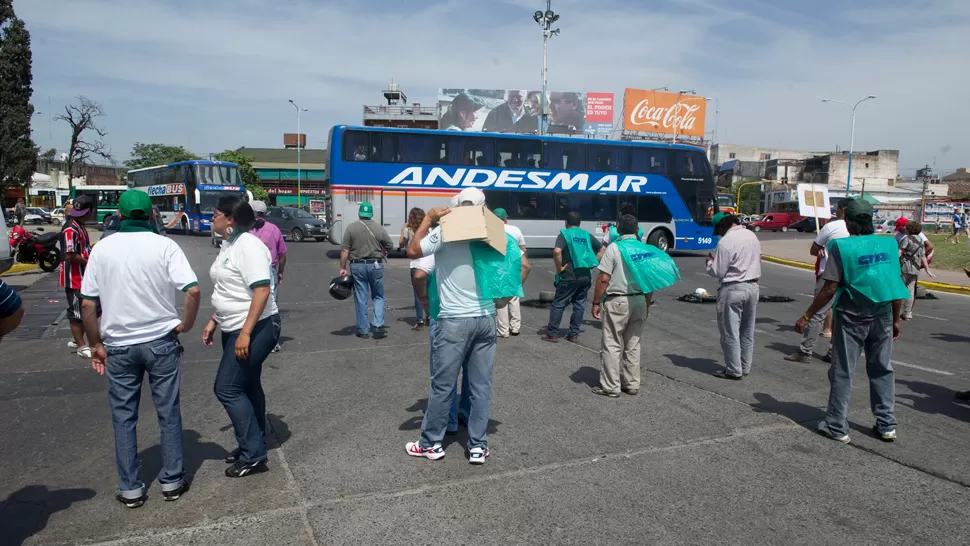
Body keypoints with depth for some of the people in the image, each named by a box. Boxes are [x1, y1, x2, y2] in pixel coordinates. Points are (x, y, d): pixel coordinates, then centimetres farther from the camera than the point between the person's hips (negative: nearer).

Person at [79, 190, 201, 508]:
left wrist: (96, 344, 9)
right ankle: (172, 481, 20)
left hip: (119, 345, 2)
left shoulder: (102, 248, -1)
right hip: (160, 341, -1)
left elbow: (88, 304, -1)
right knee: (168, 413, 11)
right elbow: (192, 290, -18)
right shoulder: (164, 245, -7)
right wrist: (186, 324, -3)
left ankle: (130, 489, 20)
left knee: (123, 418, 13)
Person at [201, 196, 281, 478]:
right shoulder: (229, 245, 12)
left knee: (227, 388, -8)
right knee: (246, 386, 17)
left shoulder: (248, 245, -19)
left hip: (255, 328, -10)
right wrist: (214, 321, 19)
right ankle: (253, 445, 30)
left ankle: (253, 454, 2)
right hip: (235, 329, 10)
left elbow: (262, 289, -25)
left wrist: (246, 332, -28)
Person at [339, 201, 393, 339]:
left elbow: (345, 250, -6)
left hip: (357, 266, 0)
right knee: (378, 296, 14)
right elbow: (389, 245, 5)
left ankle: (363, 330, 10)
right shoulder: (379, 228, -2)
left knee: (360, 299, 6)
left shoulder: (351, 228, -3)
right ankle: (378, 325, 0)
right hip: (375, 265, 0)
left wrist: (343, 268, -2)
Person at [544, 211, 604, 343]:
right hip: (586, 276, 5)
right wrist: (592, 264, 14)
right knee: (579, 305, 12)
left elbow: (557, 251, -22)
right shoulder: (587, 235, 11)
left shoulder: (564, 234, -5)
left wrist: (559, 268, -11)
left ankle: (552, 333, 5)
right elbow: (602, 249, 17)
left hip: (569, 276, -5)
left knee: (558, 304, 4)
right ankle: (574, 334, 14)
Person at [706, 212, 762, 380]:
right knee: (747, 332, 15)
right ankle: (745, 367, 24)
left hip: (733, 289, -8)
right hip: (753, 286, 8)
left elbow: (718, 272, -14)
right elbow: (756, 260, 17)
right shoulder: (752, 235, 7)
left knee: (730, 332, 2)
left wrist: (710, 262, 4)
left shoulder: (725, 242, -17)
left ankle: (733, 370, 7)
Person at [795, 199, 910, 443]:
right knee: (882, 371, 16)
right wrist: (896, 319, 17)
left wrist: (806, 317, -7)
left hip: (852, 318, -4)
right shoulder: (889, 244, 1)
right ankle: (886, 425, 23)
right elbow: (897, 285, 6)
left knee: (842, 372, 5)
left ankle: (836, 427, 10)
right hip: (882, 317, 4)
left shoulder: (842, 247, -13)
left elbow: (830, 290, -15)